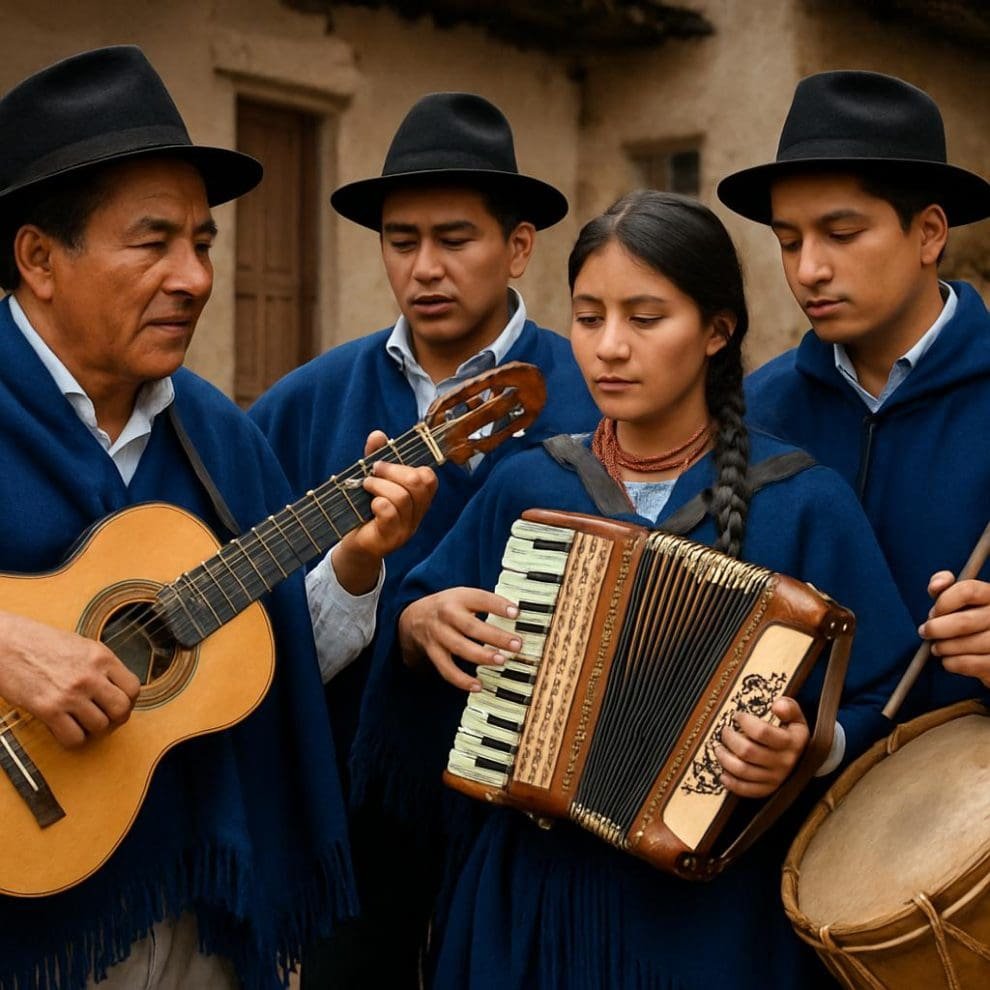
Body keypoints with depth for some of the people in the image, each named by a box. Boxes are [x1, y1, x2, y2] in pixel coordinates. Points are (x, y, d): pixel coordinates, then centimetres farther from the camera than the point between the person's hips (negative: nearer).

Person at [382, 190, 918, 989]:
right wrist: (421, 624, -8)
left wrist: (803, 746, -27)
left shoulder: (803, 502, -10)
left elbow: (881, 710, -8)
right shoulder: (526, 487, 1)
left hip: (713, 910, -3)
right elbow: (402, 626, 13)